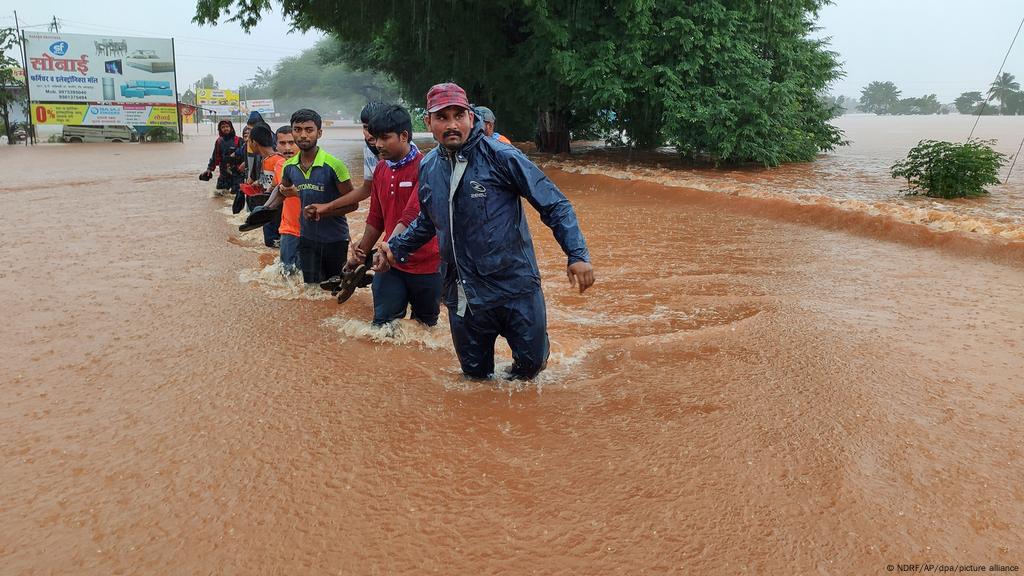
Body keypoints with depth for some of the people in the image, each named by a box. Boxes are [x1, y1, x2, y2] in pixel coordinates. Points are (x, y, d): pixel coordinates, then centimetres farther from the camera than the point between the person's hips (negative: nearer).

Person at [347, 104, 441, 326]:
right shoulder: (380, 170, 7)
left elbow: (412, 215, -27)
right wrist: (360, 254, 15)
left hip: (426, 264, -5)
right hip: (391, 264, 5)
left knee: (425, 325, 13)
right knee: (383, 324, 3)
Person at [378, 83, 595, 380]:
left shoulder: (501, 156, -13)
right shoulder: (428, 167, 5)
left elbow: (554, 205, -11)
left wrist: (577, 254, -19)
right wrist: (396, 247, 16)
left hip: (515, 285, -4)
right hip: (462, 294, 5)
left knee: (532, 361, 5)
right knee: (474, 372, 15)